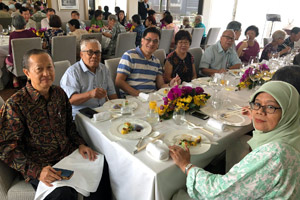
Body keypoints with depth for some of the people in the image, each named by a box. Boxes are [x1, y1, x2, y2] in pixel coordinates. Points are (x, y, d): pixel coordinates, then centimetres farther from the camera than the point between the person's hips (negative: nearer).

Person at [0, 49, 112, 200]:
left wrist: (80, 144, 1)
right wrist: (37, 171, -23)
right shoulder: (15, 104, -13)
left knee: (103, 167, -13)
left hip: (68, 153, 5)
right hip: (40, 165, -5)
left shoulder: (59, 93, 5)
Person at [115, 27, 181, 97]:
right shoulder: (129, 55, -1)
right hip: (131, 98, -4)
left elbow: (161, 85, 14)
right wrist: (138, 94, -20)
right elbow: (119, 82, -9)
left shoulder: (156, 61, 19)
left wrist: (170, 85, -9)